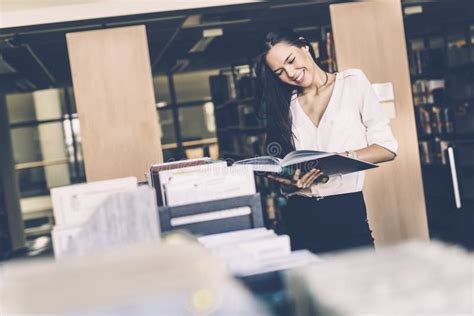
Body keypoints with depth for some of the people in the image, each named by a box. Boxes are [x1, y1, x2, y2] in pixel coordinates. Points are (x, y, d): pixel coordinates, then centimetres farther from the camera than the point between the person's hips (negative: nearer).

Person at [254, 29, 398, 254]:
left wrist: (341, 158, -15)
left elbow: (386, 148, 0)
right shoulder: (284, 105, 14)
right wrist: (291, 182, -13)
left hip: (346, 211, -2)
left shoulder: (352, 82, 6)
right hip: (300, 216, 2)